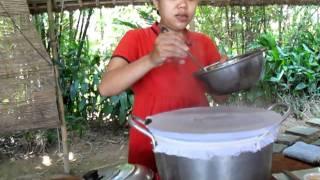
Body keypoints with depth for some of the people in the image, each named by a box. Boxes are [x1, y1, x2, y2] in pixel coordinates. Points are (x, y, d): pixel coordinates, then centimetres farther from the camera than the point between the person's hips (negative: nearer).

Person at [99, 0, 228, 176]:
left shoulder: (204, 42, 5)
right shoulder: (136, 38, -4)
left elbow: (220, 97, 6)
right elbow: (106, 87, -17)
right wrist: (151, 60, -31)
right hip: (150, 152, -3)